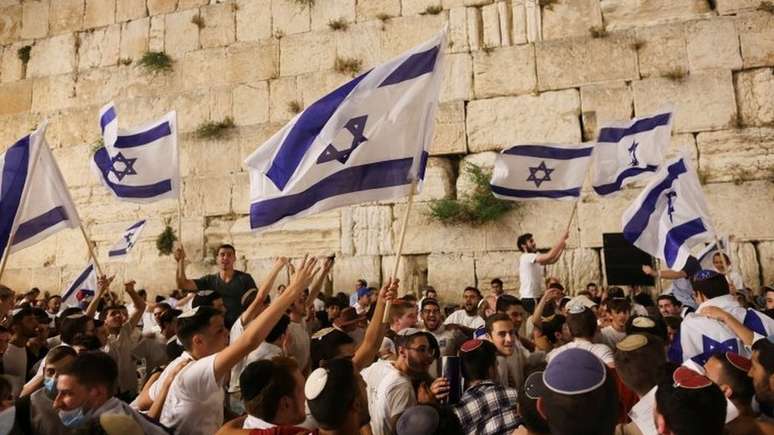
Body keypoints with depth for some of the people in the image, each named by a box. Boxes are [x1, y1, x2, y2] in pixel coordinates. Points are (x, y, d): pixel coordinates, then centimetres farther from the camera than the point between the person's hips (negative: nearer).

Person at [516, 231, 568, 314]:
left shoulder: (532, 258, 16)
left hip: (535, 297, 10)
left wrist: (562, 246, 3)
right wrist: (562, 238, -18)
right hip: (529, 299, -10)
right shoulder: (526, 257, -16)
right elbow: (550, 256, -26)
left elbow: (552, 260, 16)